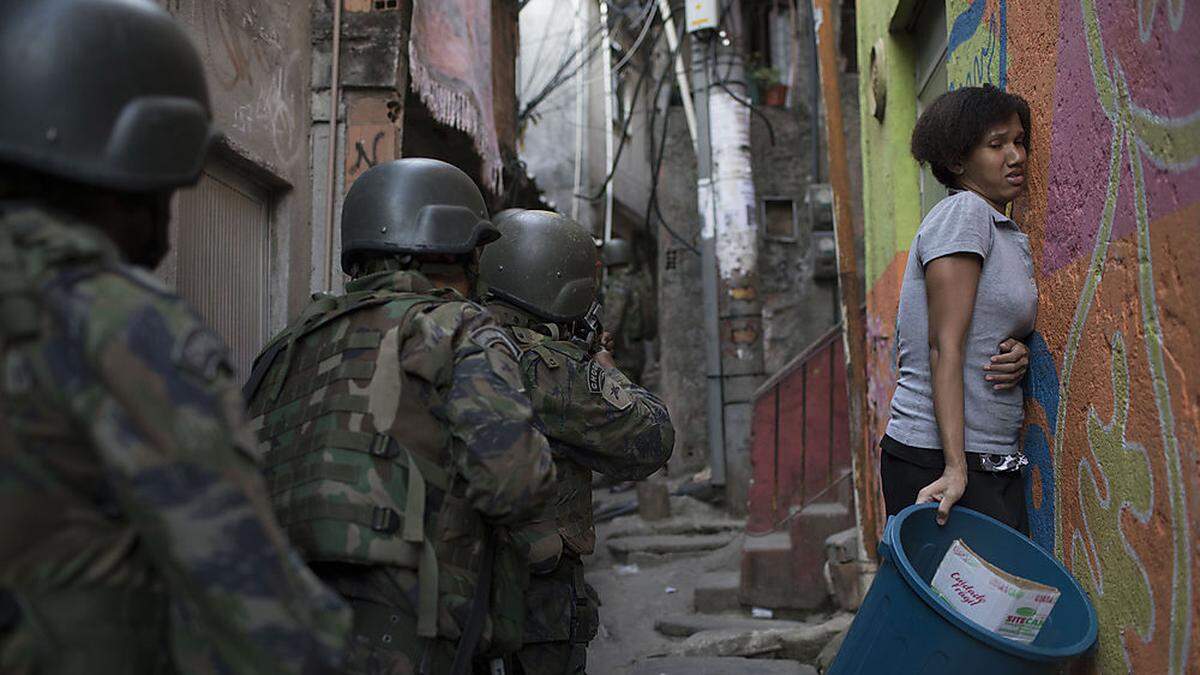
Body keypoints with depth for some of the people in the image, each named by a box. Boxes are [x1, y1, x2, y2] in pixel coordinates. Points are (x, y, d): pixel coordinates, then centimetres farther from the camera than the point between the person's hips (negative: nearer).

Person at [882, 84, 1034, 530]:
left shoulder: (1011, 238, 20)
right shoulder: (964, 212, -8)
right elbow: (945, 345, -16)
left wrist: (1019, 355, -1)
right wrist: (956, 467, -22)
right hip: (938, 460, -9)